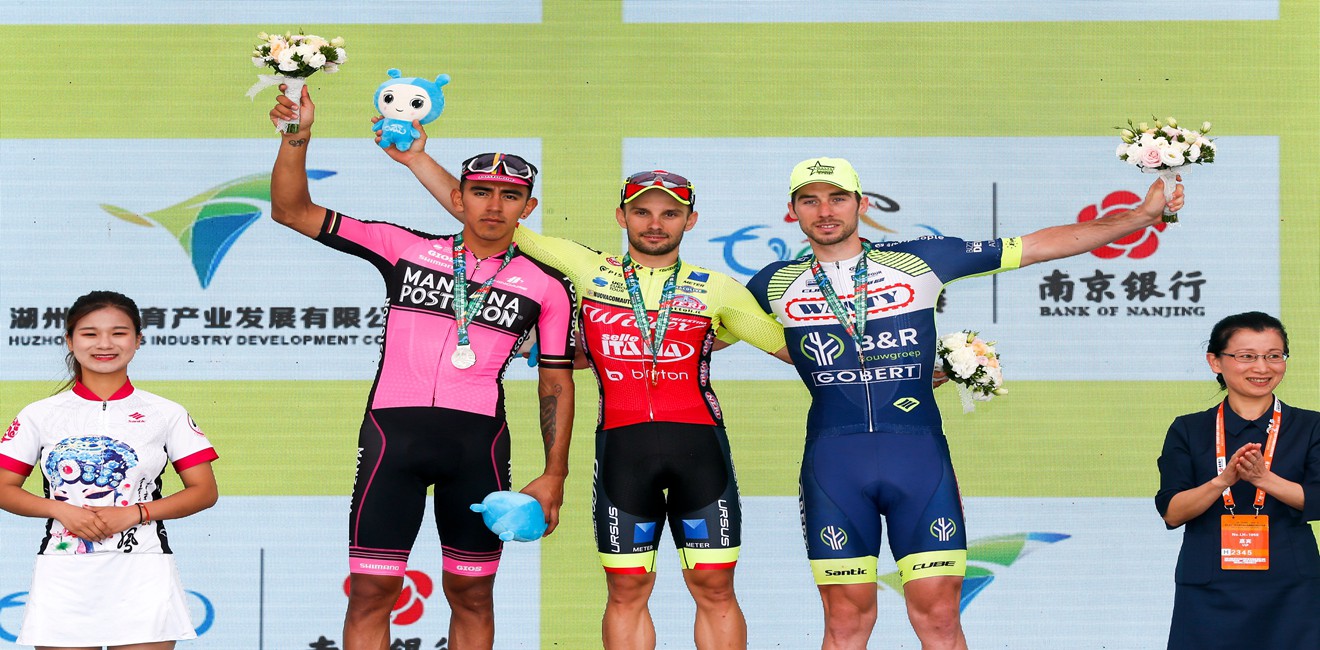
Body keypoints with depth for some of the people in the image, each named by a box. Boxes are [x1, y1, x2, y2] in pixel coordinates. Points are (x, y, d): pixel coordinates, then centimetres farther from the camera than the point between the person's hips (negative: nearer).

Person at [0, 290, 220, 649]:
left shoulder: (167, 414, 6)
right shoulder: (40, 414, 8)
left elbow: (205, 491, 3)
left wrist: (134, 513, -10)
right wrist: (61, 509, -11)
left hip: (142, 575, -1)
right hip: (63, 575, 1)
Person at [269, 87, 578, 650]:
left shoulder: (546, 286, 8)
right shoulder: (405, 248, 7)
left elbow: (556, 383, 12)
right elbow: (293, 211, 7)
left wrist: (554, 476, 5)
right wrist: (296, 137, -7)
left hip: (478, 440, 1)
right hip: (392, 433, -1)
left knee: (471, 594, 7)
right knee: (371, 591, -4)